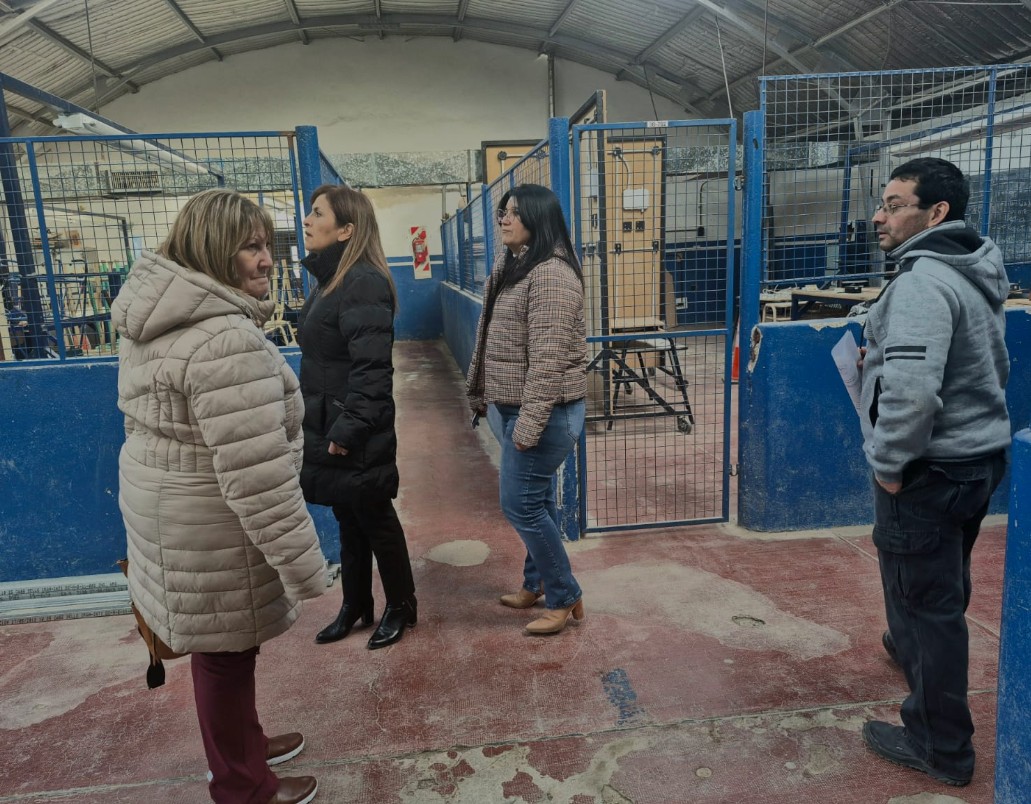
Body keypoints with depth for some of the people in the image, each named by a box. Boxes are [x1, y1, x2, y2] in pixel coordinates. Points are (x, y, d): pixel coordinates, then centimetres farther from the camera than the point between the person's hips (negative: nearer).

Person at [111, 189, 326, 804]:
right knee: (227, 651, 9)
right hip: (211, 527, -9)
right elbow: (256, 476, -30)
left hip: (167, 503, 10)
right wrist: (303, 567, -22)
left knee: (219, 644, 24)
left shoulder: (155, 317, 5)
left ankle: (244, 744, 47)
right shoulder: (227, 340, -28)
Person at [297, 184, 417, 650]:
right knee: (348, 520, 19)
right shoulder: (332, 280, 11)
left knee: (375, 520, 7)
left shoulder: (364, 284, -19)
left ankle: (401, 607, 27)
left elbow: (371, 367, -24)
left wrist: (349, 428, -25)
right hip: (329, 427, 9)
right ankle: (355, 606, 36)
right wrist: (326, 428, 17)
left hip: (358, 436, -9)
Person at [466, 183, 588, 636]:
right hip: (519, 407, 10)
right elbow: (493, 341, 19)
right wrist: (480, 392, 20)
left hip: (544, 411, -10)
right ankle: (538, 583, 33)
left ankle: (565, 598, 13)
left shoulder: (550, 274, -19)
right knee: (536, 501, 18)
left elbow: (549, 357, -25)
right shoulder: (511, 266, 13)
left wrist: (530, 422, -25)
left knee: (521, 504, -4)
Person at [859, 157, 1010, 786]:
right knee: (946, 586, 28)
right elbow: (996, 367, 22)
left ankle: (940, 747, 18)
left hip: (931, 470, -10)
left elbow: (911, 388, -34)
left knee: (927, 601, 3)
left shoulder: (924, 281, -22)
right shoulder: (978, 275, 10)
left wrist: (890, 462, -21)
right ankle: (915, 650, 52)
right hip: (979, 455, 10)